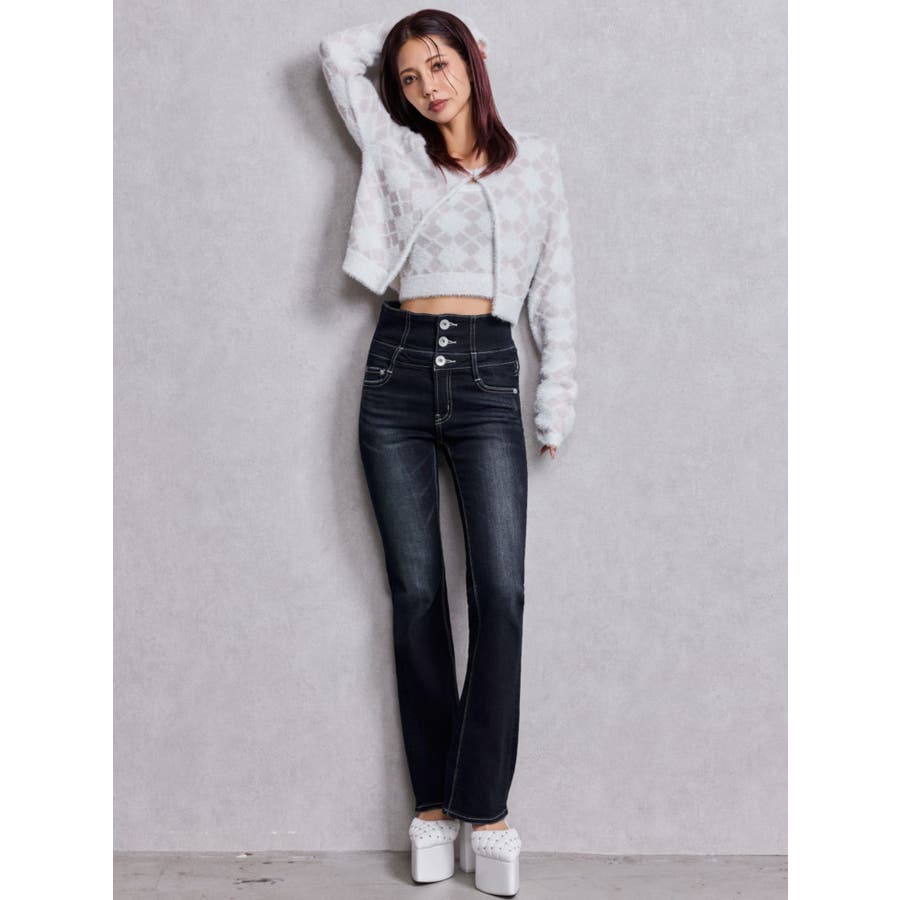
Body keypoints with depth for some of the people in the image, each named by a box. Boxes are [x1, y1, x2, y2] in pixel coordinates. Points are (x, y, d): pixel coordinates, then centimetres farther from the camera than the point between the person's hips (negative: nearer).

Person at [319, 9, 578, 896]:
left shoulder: (535, 160, 13)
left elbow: (555, 287, 12)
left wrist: (558, 399, 6)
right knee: (416, 593, 1)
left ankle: (482, 805, -2)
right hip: (398, 368, 1)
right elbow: (337, 53, 18)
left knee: (500, 592, -11)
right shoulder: (395, 152, 14)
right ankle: (433, 800, 10)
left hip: (486, 374, -1)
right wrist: (400, 36, 25)